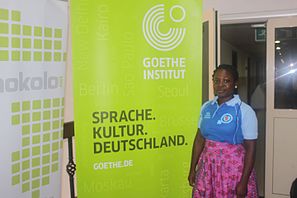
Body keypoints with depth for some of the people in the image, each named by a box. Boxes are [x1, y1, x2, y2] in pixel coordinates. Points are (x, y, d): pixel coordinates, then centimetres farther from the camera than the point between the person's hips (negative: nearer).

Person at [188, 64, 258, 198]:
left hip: (233, 168, -4)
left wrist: (244, 182, -13)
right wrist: (193, 169, 8)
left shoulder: (245, 111, -11)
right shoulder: (206, 107, 3)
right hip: (207, 167, 4)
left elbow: (250, 148, -11)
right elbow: (199, 139, 8)